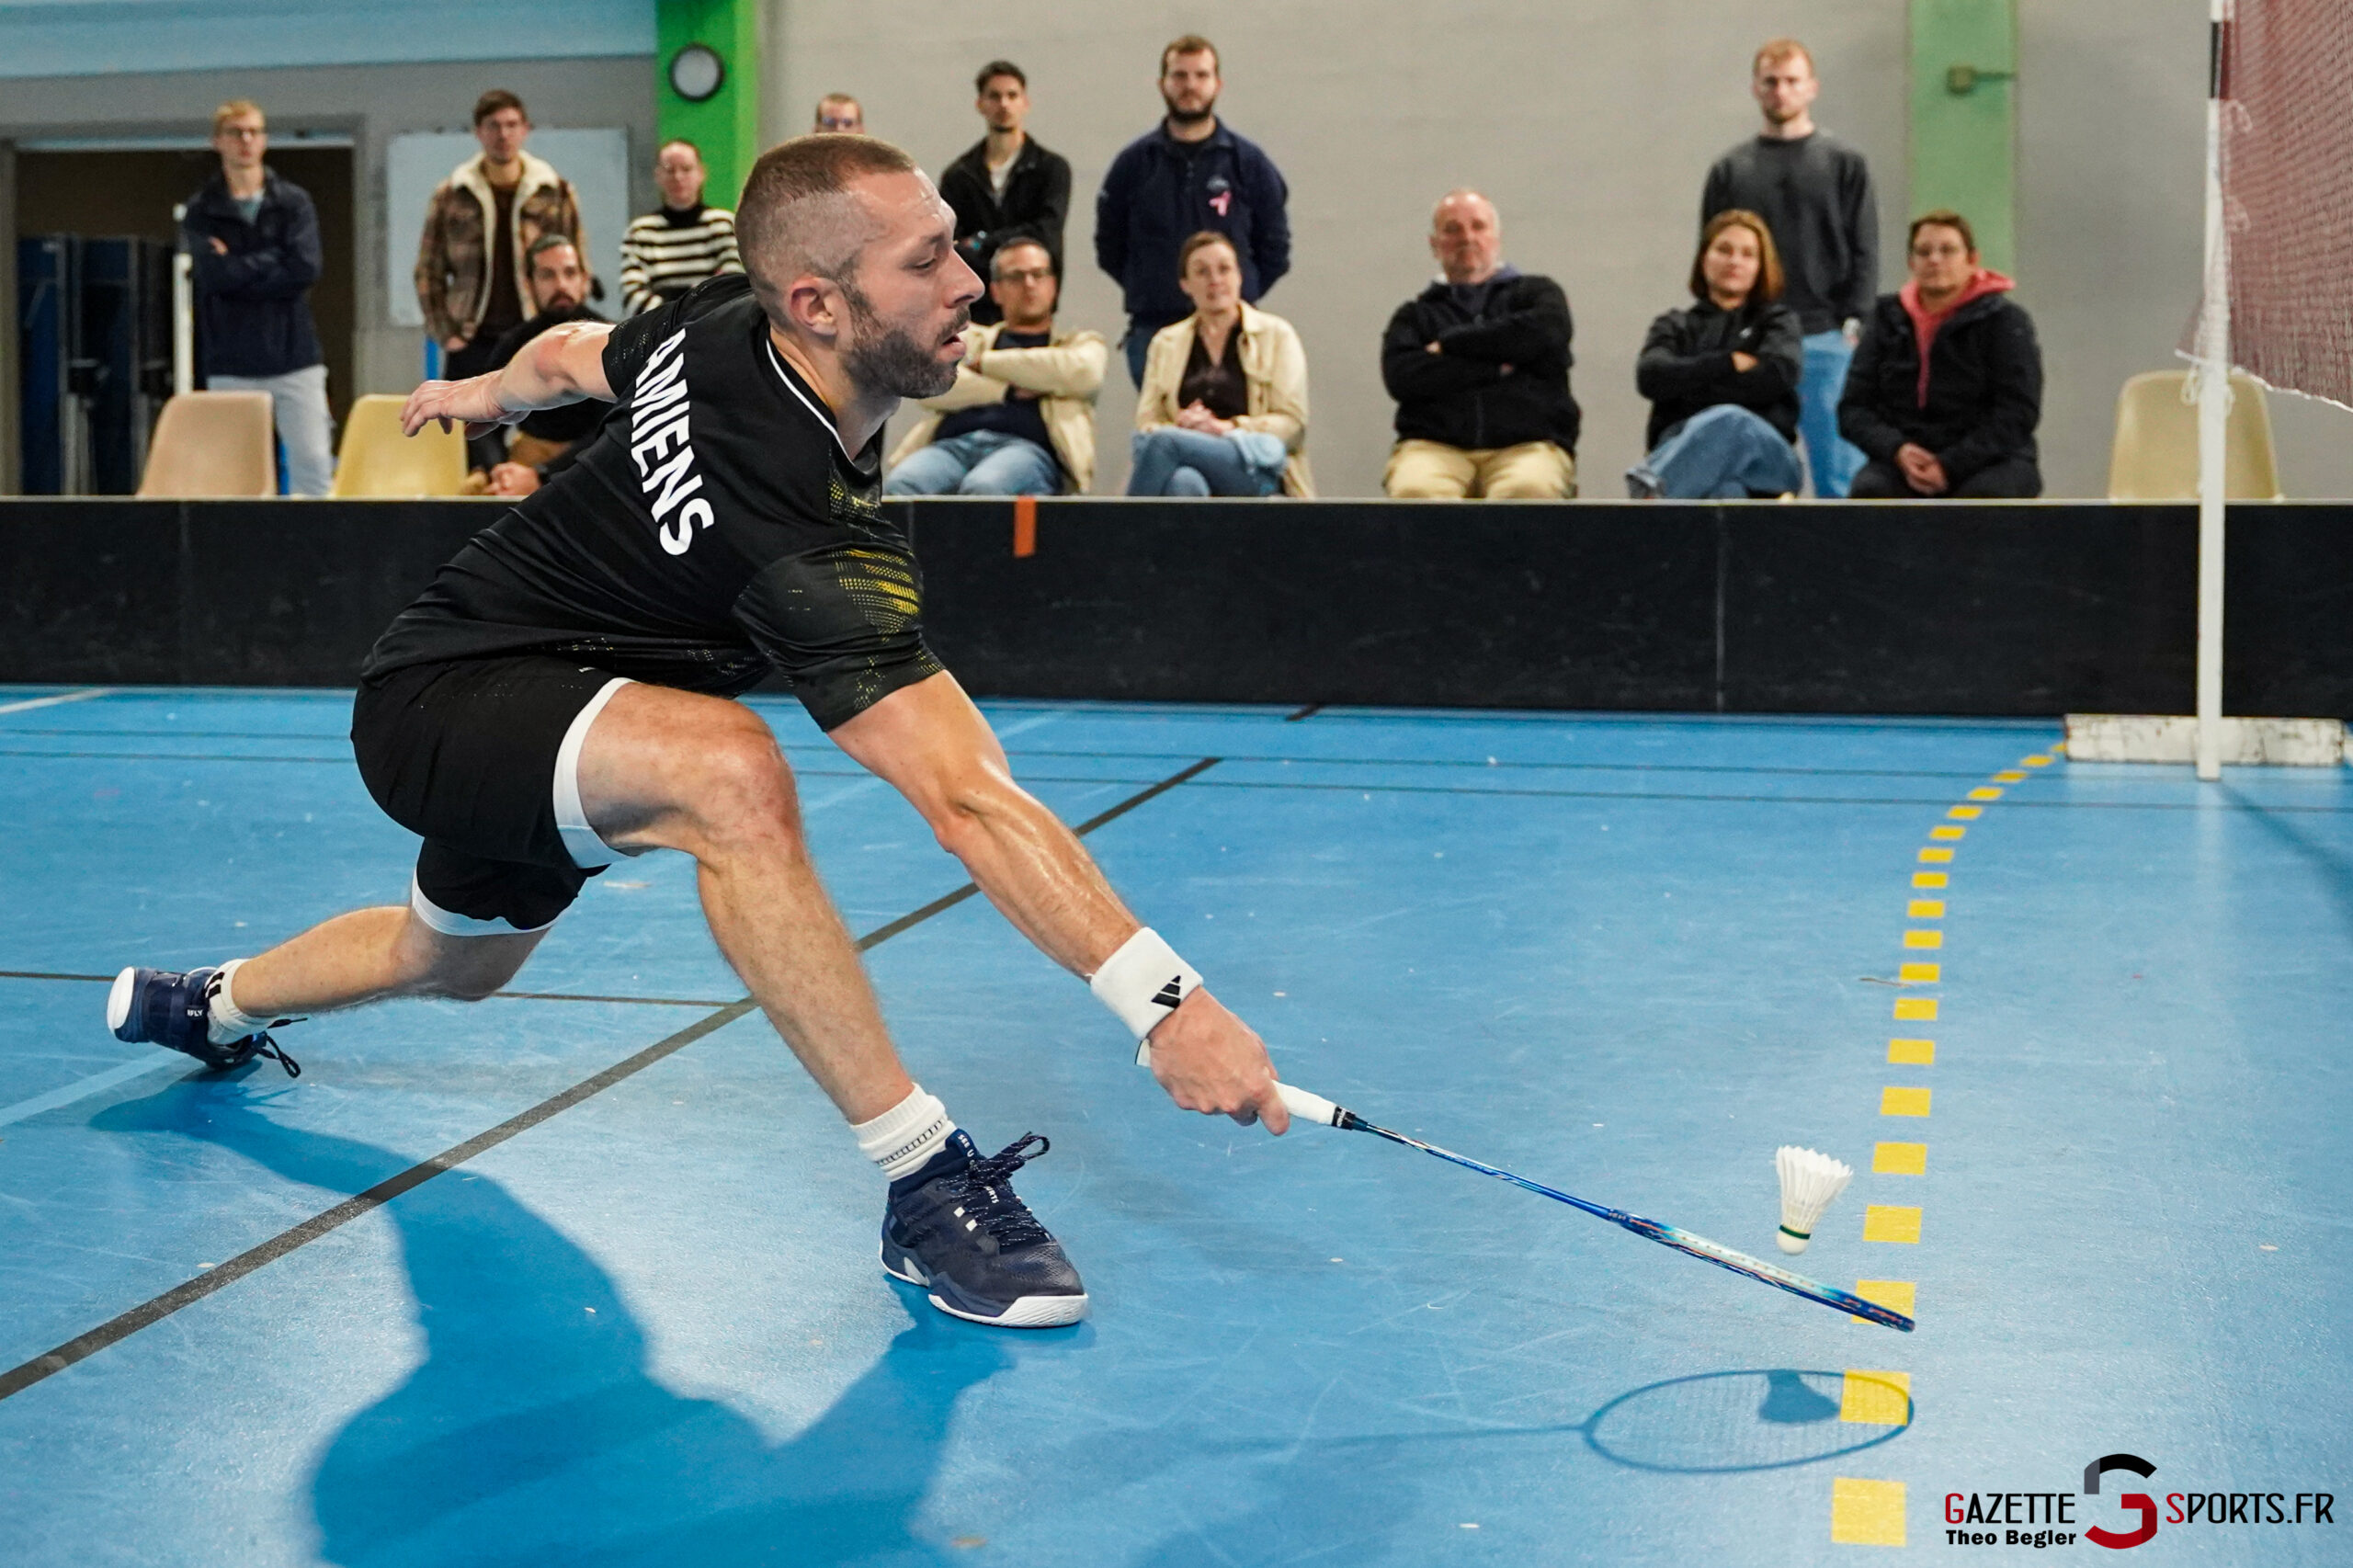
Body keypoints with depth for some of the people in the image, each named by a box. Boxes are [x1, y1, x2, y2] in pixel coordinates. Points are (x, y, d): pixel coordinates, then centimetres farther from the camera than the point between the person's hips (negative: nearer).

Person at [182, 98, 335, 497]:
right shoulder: (201, 211, 7)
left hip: (296, 359, 0)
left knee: (313, 464, -6)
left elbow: (305, 269, -7)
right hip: (231, 368, 0)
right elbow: (213, 274, -9)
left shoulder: (294, 202, 8)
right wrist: (272, 258, -4)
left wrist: (239, 271, -7)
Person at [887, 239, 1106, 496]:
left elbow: (1084, 372, 2)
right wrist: (1009, 390, 2)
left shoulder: (1081, 343, 29)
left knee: (983, 488, -41)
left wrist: (985, 363, 10)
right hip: (953, 443, 3)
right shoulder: (970, 338, 33)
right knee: (901, 486, -35)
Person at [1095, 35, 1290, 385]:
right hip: (1151, 330, 1)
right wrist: (1147, 290, 5)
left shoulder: (1249, 163, 5)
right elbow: (1109, 245, 13)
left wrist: (1240, 296, 3)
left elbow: (1275, 249, 10)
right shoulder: (1134, 162, 7)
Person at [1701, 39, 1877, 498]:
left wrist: (1853, 325, -6)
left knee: (1839, 468, -2)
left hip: (1826, 340, -2)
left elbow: (1863, 253, 4)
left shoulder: (1844, 163, 8)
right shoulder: (1730, 170, 13)